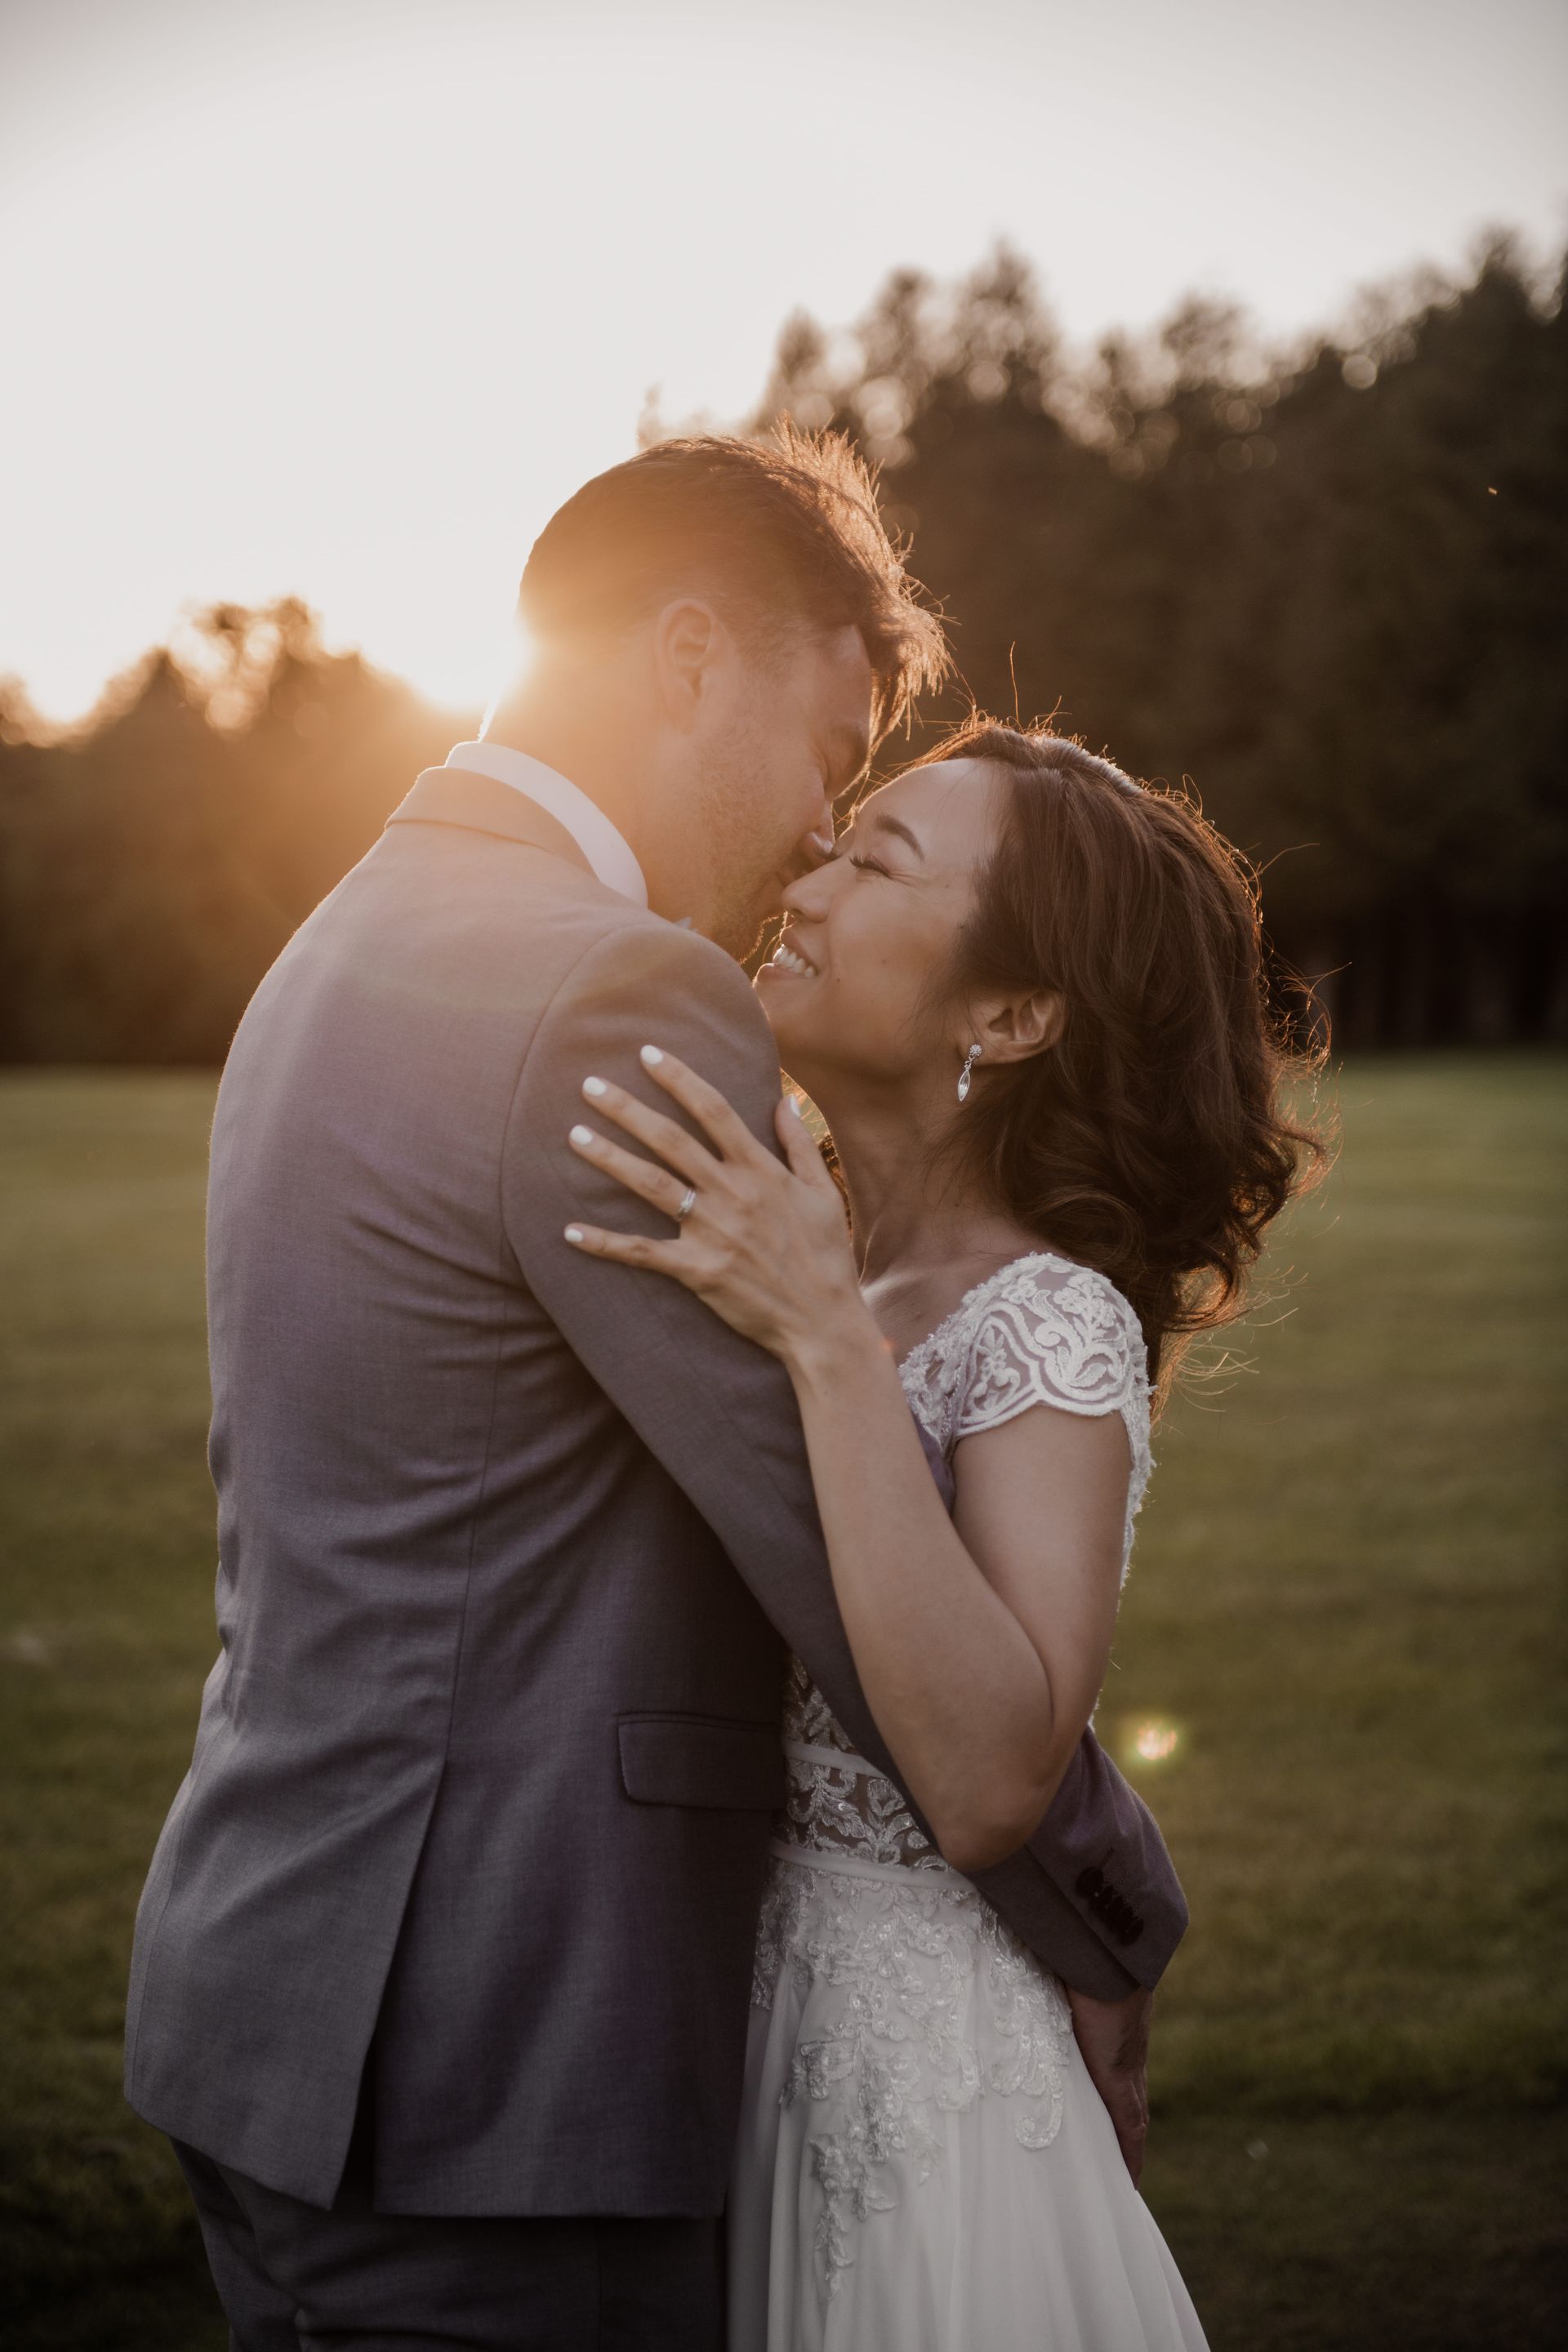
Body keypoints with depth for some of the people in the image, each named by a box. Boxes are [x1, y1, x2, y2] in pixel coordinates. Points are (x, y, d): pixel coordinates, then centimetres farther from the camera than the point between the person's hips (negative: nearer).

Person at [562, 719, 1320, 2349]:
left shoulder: (1052, 1324, -18)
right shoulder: (802, 1263, 3)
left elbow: (990, 1783, -31)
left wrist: (828, 1345, -32)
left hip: (908, 2078, -7)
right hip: (704, 2019, 7)